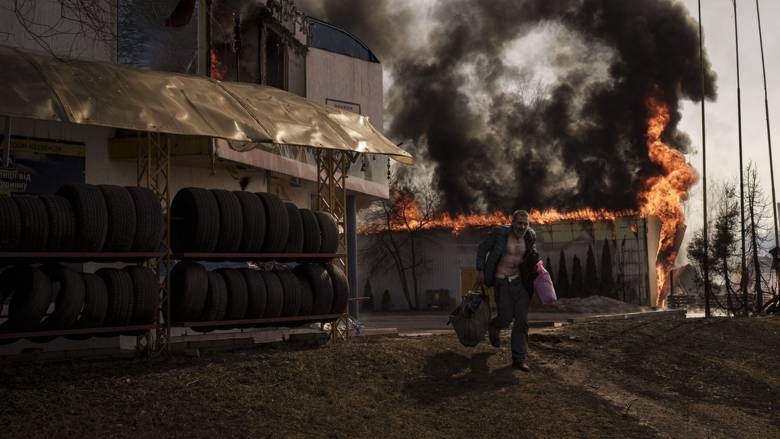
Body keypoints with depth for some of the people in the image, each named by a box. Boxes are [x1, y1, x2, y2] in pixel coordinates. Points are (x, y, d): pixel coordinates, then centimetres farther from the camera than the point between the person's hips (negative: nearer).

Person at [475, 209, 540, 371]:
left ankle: (519, 358, 10)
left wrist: (536, 263, 2)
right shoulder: (499, 233, -15)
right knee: (506, 318, -1)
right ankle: (494, 328, 38)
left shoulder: (530, 236, -1)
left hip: (520, 280, 4)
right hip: (502, 281, -4)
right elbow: (482, 248, -2)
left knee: (522, 320, 0)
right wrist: (480, 270, -3)